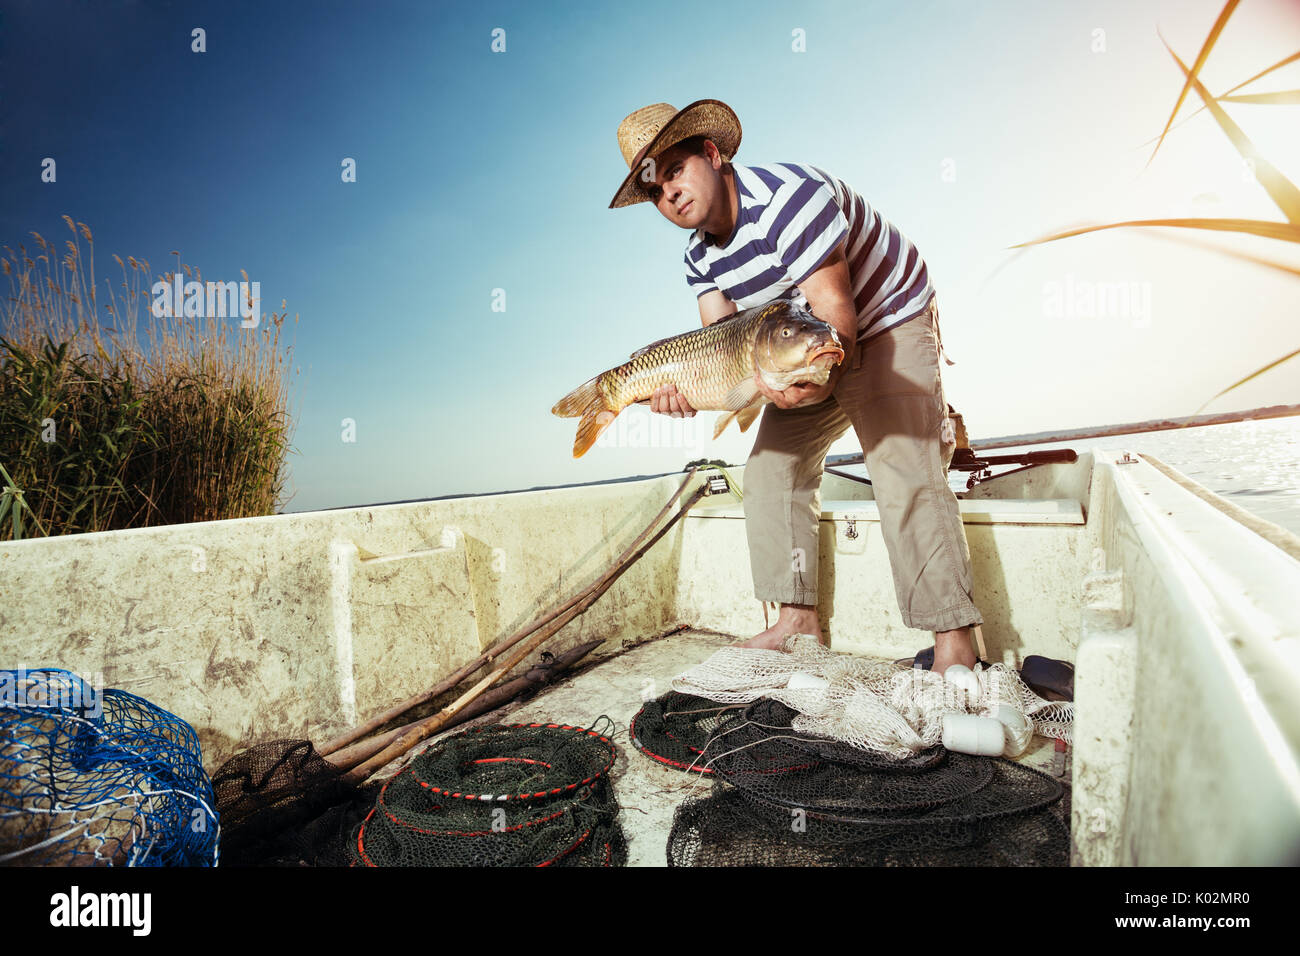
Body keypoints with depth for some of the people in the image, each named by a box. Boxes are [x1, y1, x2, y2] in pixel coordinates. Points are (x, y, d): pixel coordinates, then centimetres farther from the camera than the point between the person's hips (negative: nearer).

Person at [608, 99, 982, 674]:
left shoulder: (790, 196, -28)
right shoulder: (700, 256, -4)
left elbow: (836, 316, -34)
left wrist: (820, 376, -54)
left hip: (890, 322, -8)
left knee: (906, 476, -21)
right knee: (771, 469, 2)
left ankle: (954, 644, -15)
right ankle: (798, 616, 11)